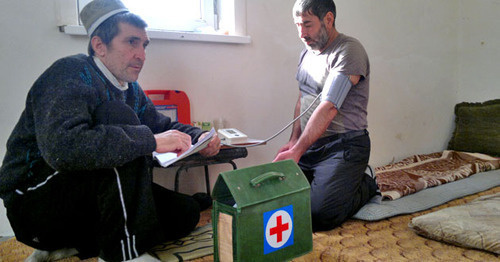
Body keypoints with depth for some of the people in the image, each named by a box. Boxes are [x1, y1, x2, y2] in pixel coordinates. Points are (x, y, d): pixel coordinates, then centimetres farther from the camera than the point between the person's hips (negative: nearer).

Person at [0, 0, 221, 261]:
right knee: (119, 117, -29)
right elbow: (61, 148, -36)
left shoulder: (130, 89, 9)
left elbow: (162, 125, 15)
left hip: (91, 195, 8)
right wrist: (150, 141, -35)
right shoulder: (71, 73, -19)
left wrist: (198, 137, -7)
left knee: (186, 212, -4)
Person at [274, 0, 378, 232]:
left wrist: (297, 151, -29)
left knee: (319, 215, -21)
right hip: (309, 144, 8)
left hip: (344, 145, -8)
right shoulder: (306, 53, 14)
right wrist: (293, 140, 7)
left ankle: (365, 186, 9)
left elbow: (328, 108, -23)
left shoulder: (349, 51, -14)